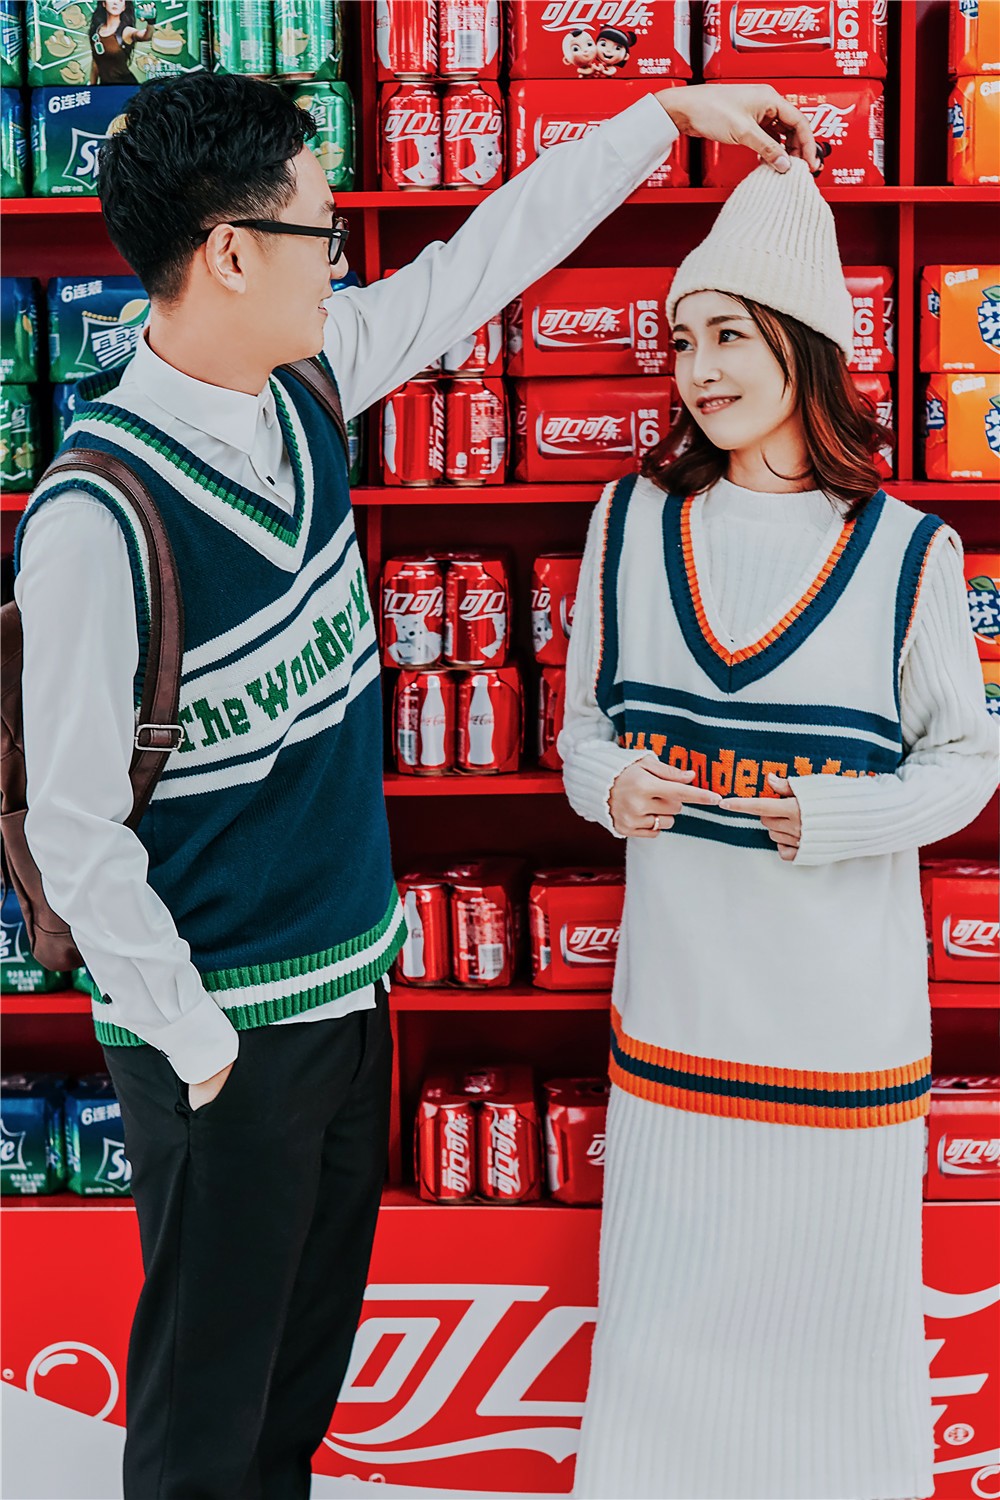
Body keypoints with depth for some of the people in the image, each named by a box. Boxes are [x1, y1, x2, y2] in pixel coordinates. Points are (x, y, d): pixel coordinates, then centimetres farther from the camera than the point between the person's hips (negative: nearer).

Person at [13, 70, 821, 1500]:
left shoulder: (307, 379, -3)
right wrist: (198, 1046, -14)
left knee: (313, 1346, 24)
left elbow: (481, 261, 11)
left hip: (347, 975, 8)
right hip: (227, 1022, -8)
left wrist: (671, 111, 15)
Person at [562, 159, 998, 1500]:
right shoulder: (634, 521, 2)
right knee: (667, 1277, 11)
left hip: (844, 999, -2)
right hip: (676, 990, 2)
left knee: (836, 1281, 9)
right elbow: (587, 723, 11)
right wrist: (609, 786, -12)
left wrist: (839, 816, -16)